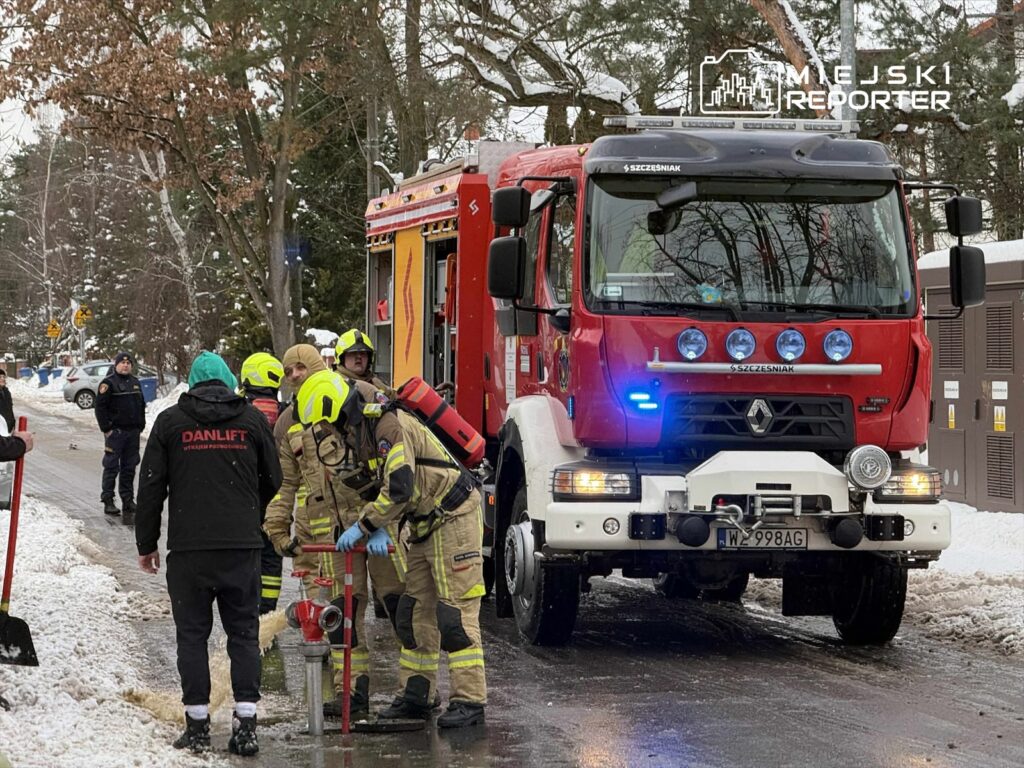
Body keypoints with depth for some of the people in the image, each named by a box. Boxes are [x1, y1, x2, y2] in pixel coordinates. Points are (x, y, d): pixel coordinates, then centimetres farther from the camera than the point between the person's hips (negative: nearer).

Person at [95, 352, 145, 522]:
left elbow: (141, 405, 22)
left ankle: (128, 499, 16)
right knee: (112, 467, -3)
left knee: (129, 468, 10)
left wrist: (141, 426, 14)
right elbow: (100, 407, -10)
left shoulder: (135, 383, 14)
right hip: (115, 432, -6)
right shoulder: (108, 383, -7)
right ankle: (108, 500, 1)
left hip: (133, 432, 6)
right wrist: (106, 429, -13)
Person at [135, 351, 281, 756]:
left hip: (188, 546, -1)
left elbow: (151, 487, 3)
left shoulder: (170, 421, 2)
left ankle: (197, 725, 4)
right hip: (243, 546, 1)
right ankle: (245, 725, 2)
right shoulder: (251, 418, 6)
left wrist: (147, 544, 11)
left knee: (192, 634, 6)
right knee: (244, 632, 7)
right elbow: (273, 480, 12)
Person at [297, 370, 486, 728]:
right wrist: (379, 529, -3)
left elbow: (399, 490, -27)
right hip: (425, 525, 10)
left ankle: (469, 701, -9)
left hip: (454, 518, -10)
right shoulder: (364, 433, 10)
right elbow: (385, 489, 15)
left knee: (455, 614, -11)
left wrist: (363, 526, -17)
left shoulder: (391, 427, -21)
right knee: (413, 614, 10)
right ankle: (415, 697, 16)